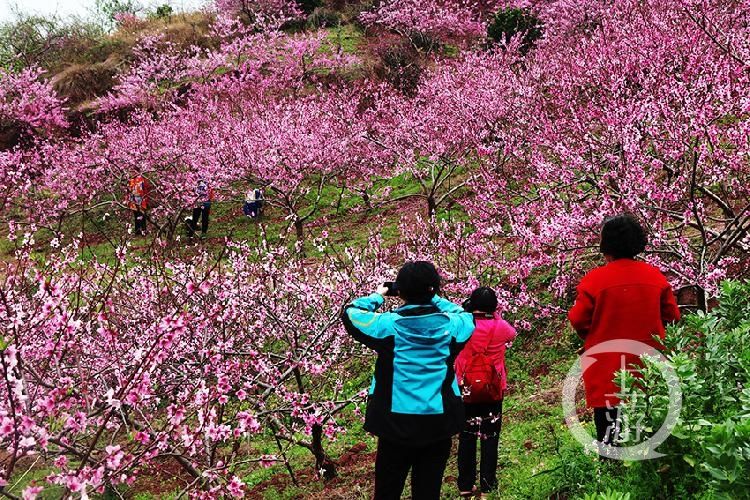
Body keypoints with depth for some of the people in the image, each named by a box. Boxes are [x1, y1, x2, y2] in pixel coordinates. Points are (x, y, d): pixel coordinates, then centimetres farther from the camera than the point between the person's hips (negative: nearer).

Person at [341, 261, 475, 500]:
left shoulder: (388, 324, -11)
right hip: (439, 425, 2)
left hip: (396, 424, -2)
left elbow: (350, 312, 4)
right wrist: (434, 299, 22)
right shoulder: (450, 325, -5)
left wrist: (377, 296, 17)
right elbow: (465, 315, 19)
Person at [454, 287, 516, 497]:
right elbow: (512, 333, 15)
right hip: (493, 392, 0)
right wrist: (496, 316, 15)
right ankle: (487, 484, 16)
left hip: (466, 391, 0)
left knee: (466, 437, 10)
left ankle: (465, 485, 16)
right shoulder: (500, 327, -7)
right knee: (490, 437, 10)